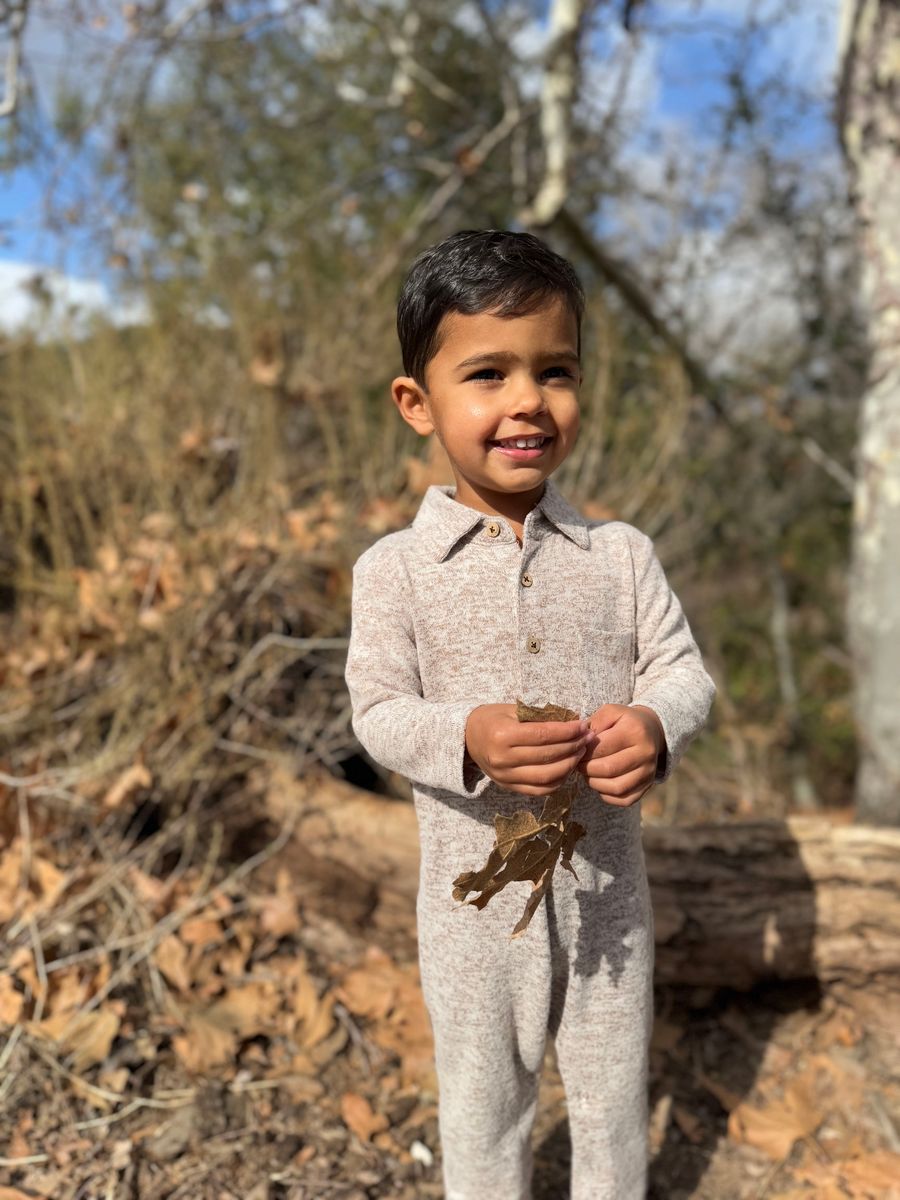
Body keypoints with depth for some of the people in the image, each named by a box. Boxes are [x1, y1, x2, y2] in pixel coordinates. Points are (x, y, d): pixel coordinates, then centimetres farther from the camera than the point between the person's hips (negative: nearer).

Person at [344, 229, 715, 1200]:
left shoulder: (620, 554, -5)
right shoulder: (395, 569, -10)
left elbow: (683, 670, -3)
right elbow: (378, 710, -12)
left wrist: (656, 722, -26)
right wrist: (465, 740, -31)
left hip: (606, 882, 2)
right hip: (475, 890, -1)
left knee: (613, 1092, 23)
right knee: (481, 1095, 21)